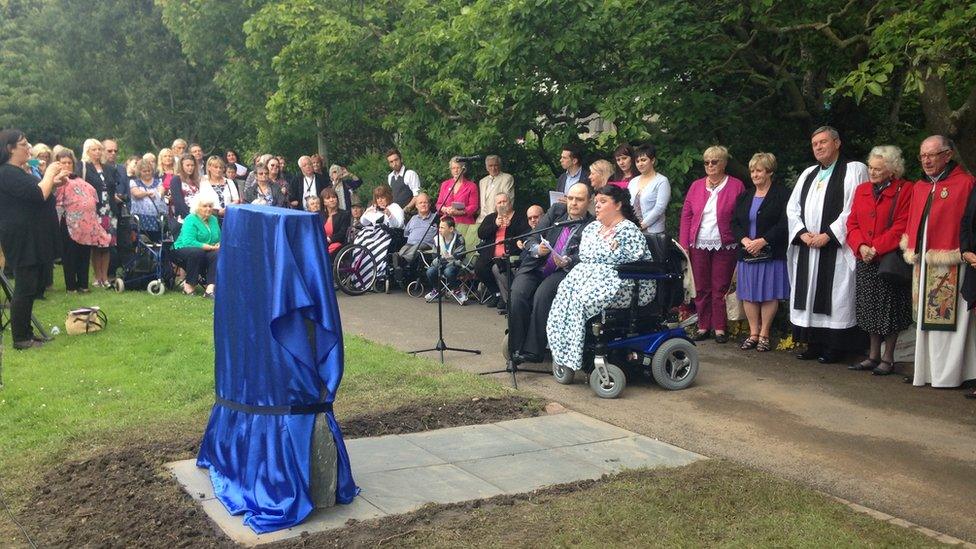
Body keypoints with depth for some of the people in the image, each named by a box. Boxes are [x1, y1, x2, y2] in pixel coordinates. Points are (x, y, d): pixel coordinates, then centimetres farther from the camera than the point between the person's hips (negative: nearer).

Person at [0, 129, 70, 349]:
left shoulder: (18, 172, 17)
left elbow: (34, 195, 25)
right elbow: (38, 195, -23)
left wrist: (53, 182, 11)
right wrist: (49, 174, -8)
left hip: (32, 239, 10)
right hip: (22, 239, -10)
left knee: (32, 287, 14)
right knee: (25, 288, -6)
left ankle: (26, 332, 22)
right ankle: (20, 339, 0)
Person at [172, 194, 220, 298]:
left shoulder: (213, 219, 11)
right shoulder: (191, 220, -11)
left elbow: (219, 239, 11)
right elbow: (188, 242, -25)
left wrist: (219, 245, -15)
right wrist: (210, 247, -26)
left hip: (206, 252, 5)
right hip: (183, 250, -5)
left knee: (217, 254, -27)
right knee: (197, 252, -38)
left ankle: (210, 288, -37)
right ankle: (189, 285, -23)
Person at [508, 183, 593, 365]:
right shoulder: (556, 211, 13)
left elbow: (583, 258, -8)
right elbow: (531, 239, 7)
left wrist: (567, 262, -28)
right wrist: (537, 249, -16)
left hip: (561, 272, -3)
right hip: (534, 267, 3)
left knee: (542, 295, -32)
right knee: (517, 293, -24)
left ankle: (532, 351, -25)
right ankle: (516, 349, -17)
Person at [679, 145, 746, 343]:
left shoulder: (736, 186, 1)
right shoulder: (696, 186, 10)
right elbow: (686, 215, 8)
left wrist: (741, 242, -10)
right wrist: (683, 245, 1)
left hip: (724, 246, -3)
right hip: (699, 245, 3)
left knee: (721, 288, 0)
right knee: (701, 288, 7)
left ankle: (720, 328, 10)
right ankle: (703, 326, 16)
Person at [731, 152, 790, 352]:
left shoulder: (782, 194, -3)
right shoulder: (744, 196, 15)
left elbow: (784, 224, -11)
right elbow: (734, 223, 9)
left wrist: (762, 241, -17)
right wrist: (744, 240, -9)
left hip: (771, 253, -5)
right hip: (747, 252, 5)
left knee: (769, 294, -2)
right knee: (748, 294, 5)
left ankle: (764, 335, 6)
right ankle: (753, 334, 13)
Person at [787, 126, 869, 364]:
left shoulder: (854, 170, -1)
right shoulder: (808, 174, 19)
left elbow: (854, 209, -11)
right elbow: (792, 207, 14)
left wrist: (828, 235, -15)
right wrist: (802, 232, -3)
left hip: (835, 247, -6)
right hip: (807, 247, 6)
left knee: (834, 298, -4)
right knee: (808, 294, 7)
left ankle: (833, 347, 2)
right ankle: (813, 344, 14)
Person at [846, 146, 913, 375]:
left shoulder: (905, 191, -7)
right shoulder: (862, 190, 10)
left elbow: (901, 228, -13)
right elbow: (852, 223, 8)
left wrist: (875, 249, -16)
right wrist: (861, 247, -9)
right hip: (865, 262, 5)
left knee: (890, 311, 2)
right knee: (870, 309, 11)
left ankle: (888, 358, 12)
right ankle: (873, 356, 22)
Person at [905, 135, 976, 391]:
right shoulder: (918, 188, 16)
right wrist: (911, 250, 11)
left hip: (950, 267, -7)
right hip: (922, 263, 7)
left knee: (947, 318, -5)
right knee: (925, 318, 10)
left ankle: (948, 373, 2)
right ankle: (926, 370, 16)